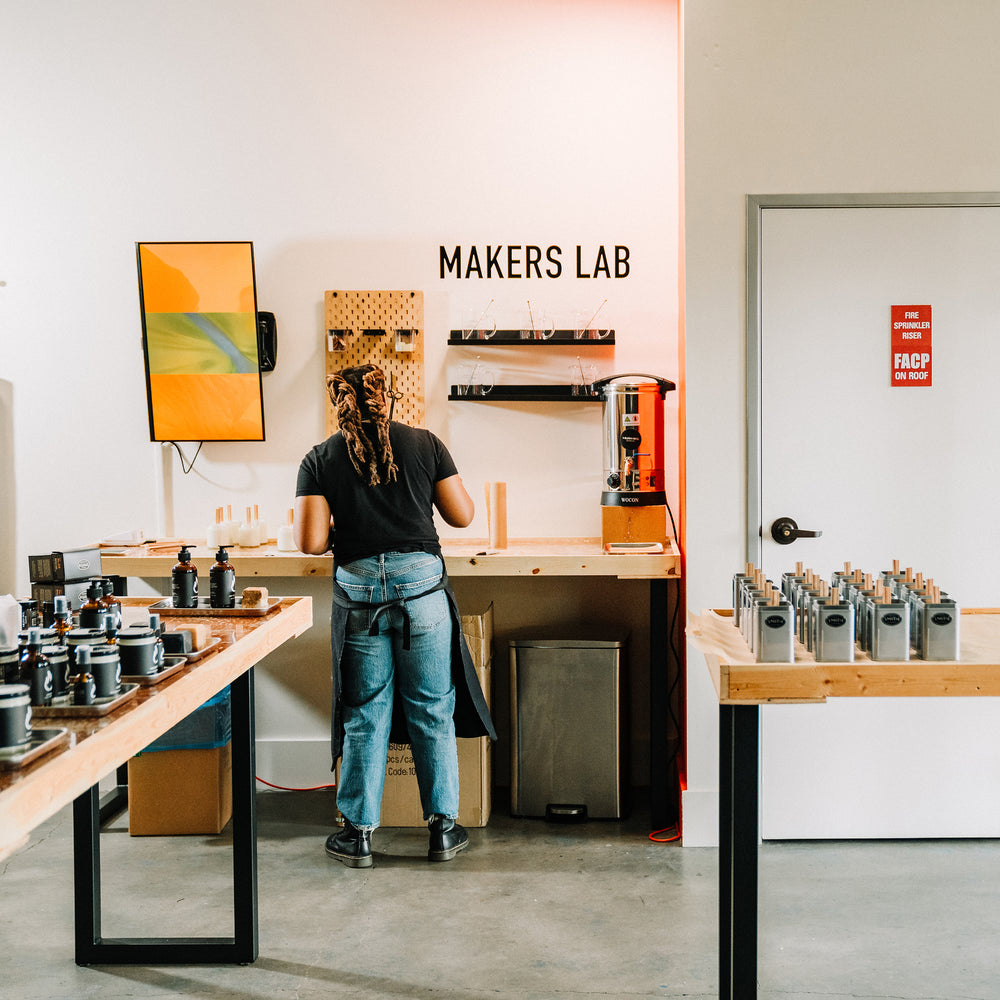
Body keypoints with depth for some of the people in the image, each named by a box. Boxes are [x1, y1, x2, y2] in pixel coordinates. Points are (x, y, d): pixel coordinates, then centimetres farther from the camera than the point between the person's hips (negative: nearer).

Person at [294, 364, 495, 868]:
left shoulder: (319, 459, 3)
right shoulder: (424, 443, 4)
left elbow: (311, 541, -5)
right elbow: (462, 515, 7)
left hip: (358, 590, 0)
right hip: (421, 583, 0)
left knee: (364, 714, 9)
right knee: (432, 711, 8)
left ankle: (359, 833, 16)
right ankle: (443, 829, 15)